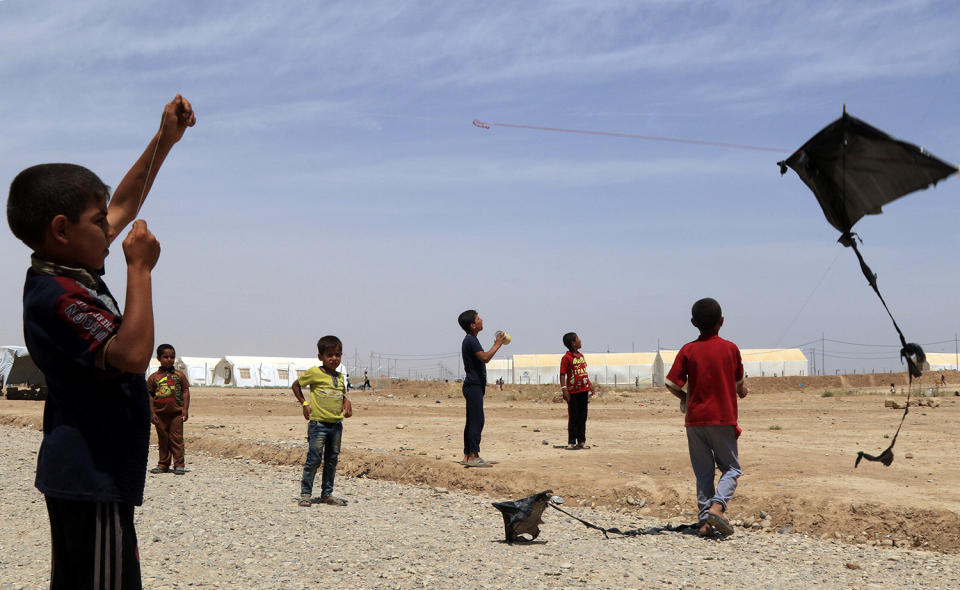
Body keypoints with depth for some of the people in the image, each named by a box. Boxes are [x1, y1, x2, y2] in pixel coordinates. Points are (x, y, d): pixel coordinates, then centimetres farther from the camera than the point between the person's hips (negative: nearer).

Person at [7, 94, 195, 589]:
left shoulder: (71, 271, 9)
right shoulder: (56, 297, -20)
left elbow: (123, 205, 20)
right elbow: (132, 354, -31)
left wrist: (165, 138, 18)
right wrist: (140, 268, -23)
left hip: (79, 475, 10)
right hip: (93, 478, -10)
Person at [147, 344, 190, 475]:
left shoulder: (179, 375, 3)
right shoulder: (153, 377, 2)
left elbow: (185, 392, 2)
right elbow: (150, 395, 3)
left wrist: (185, 409, -4)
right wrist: (152, 412, -3)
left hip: (176, 412, -1)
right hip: (160, 414, 1)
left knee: (176, 438, -1)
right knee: (162, 439, 10)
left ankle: (179, 464, 4)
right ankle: (163, 464, 18)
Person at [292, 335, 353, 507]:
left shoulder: (340, 377, 11)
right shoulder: (314, 373, -6)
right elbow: (296, 385, 4)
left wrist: (346, 403, 5)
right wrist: (304, 403, -3)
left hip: (336, 423, 6)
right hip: (318, 423, -6)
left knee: (332, 460, 11)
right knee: (314, 459, -5)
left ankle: (327, 494, 21)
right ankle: (306, 494, 6)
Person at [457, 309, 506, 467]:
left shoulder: (470, 340, 19)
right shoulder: (471, 340, -14)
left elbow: (483, 358, 26)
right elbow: (485, 358, -25)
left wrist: (496, 344, 22)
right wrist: (497, 344, -16)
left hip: (473, 385, 11)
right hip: (474, 385, -11)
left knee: (472, 422, 11)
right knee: (477, 420, -12)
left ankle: (467, 456, 14)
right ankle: (473, 457, -14)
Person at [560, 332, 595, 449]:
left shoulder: (581, 356, 13)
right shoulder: (566, 358, -9)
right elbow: (562, 374, -12)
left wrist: (590, 385, 19)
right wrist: (564, 389, -19)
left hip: (583, 390, 7)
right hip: (573, 392, -7)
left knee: (583, 417, 10)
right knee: (573, 418, -1)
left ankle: (581, 441, 17)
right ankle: (571, 442, 6)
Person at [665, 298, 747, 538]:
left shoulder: (688, 350, -1)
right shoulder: (730, 348, -2)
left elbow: (672, 384, -6)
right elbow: (739, 382, 11)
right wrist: (741, 391, 34)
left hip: (695, 419, 2)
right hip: (722, 418, -2)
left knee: (703, 471, 10)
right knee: (731, 468, 8)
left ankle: (705, 521, 5)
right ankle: (717, 506, -16)